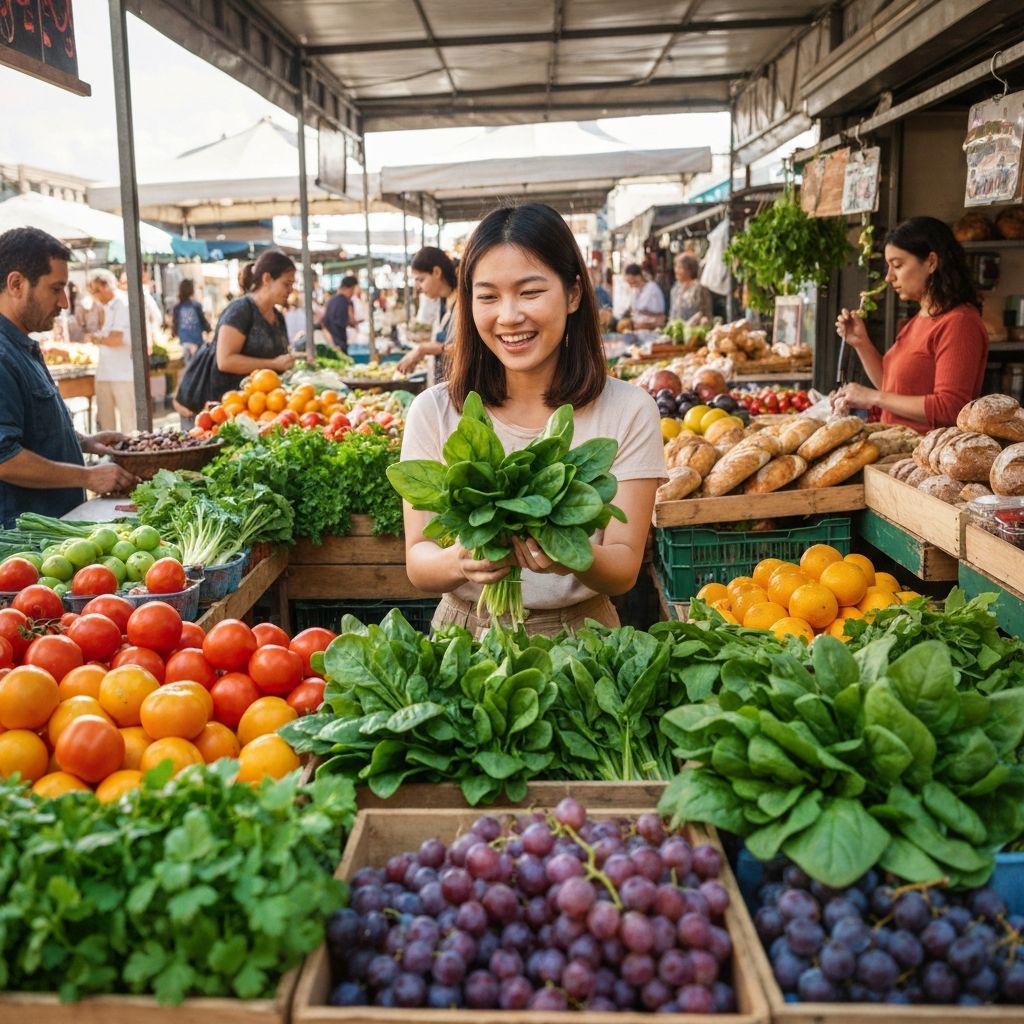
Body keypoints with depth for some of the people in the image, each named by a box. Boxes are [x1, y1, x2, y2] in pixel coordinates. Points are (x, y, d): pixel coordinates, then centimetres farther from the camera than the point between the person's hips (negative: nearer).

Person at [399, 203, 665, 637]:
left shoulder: (628, 411, -6)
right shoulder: (435, 411, -4)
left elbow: (624, 570, -7)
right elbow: (418, 563, -5)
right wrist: (461, 560, -26)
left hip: (581, 633, -2)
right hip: (465, 632, 2)